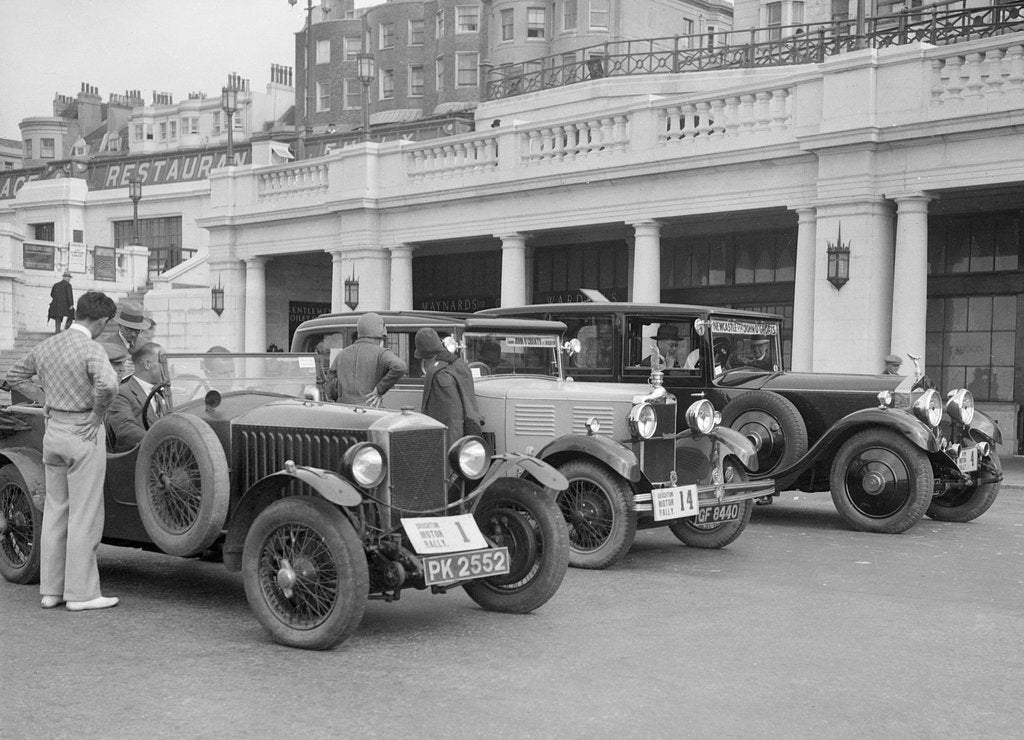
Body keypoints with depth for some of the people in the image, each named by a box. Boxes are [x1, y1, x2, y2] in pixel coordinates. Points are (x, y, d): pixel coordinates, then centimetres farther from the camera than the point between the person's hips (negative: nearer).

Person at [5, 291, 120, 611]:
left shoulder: (46, 346, 7)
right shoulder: (91, 349, -17)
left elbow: (15, 375, 20)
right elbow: (107, 384, -36)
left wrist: (49, 404, 14)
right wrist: (98, 413, -18)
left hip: (53, 430, 8)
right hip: (84, 434, -7)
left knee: (55, 511, 14)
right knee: (85, 515, -1)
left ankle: (51, 589, 19)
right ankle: (81, 593, 4)